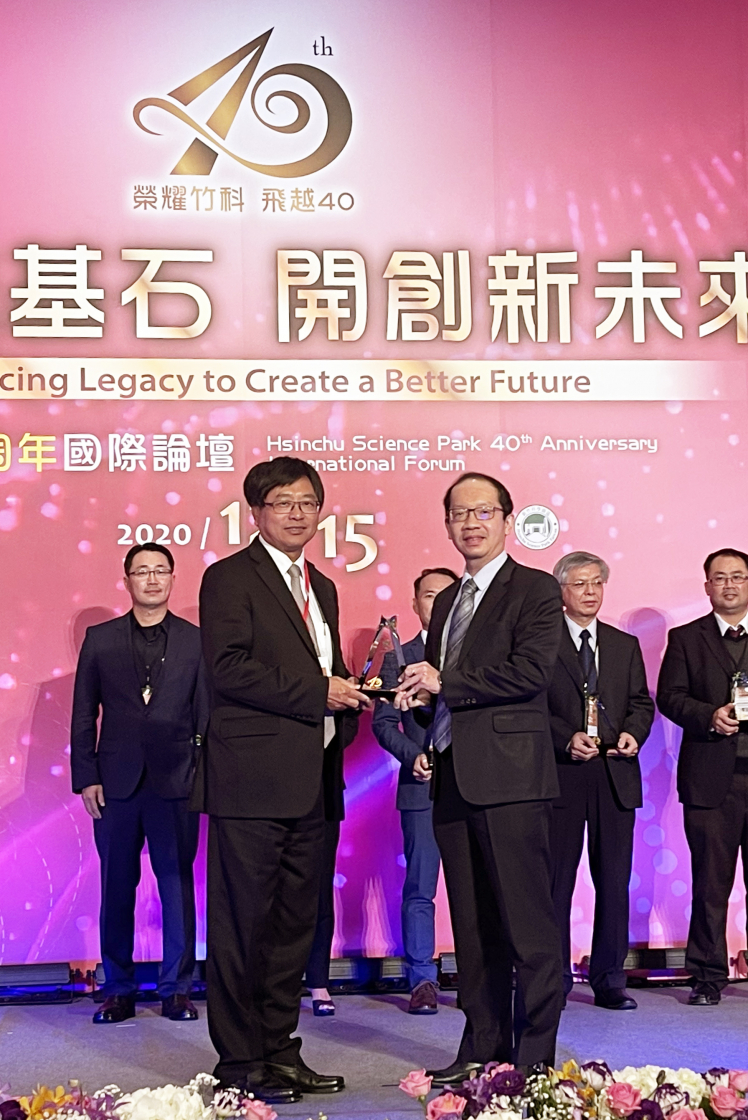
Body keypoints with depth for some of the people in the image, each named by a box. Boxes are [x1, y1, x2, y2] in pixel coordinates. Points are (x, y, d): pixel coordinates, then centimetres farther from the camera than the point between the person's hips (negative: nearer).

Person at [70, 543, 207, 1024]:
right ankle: (119, 989, 16)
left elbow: (207, 714, 5)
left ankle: (178, 988, 13)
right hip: (115, 782, 1)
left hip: (176, 781, -1)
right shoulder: (100, 639, 9)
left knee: (178, 885, 3)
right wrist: (86, 777, 0)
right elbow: (84, 715, 7)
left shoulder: (196, 640, 6)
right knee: (117, 888, 6)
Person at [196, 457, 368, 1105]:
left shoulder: (321, 587, 20)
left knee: (295, 922, 12)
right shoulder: (230, 578, -4)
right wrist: (317, 693, -15)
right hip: (252, 780, -8)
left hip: (309, 783, 8)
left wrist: (346, 702, 5)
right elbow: (228, 669, -15)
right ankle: (239, 1059, 9)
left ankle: (279, 1048, 22)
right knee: (242, 922, -1)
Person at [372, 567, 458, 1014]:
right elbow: (384, 722, 5)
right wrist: (415, 755, -11)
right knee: (419, 890, 0)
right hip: (422, 788, -1)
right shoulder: (399, 659, 11)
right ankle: (423, 981, 8)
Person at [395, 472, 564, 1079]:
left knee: (528, 923, -4)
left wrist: (443, 683, -11)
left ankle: (535, 1057, 3)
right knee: (473, 926, 11)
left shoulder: (536, 589, -2)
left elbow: (530, 672, -16)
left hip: (510, 778, -7)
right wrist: (426, 744, 9)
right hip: (453, 779, 7)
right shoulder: (447, 601, 21)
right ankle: (483, 1048, 19)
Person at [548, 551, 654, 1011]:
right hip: (561, 775, -3)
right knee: (556, 880, 2)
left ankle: (610, 980, 14)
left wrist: (633, 733, -7)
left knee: (615, 881, 5)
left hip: (616, 776, 3)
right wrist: (566, 739, -15)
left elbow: (642, 702, 13)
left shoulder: (626, 644, 16)